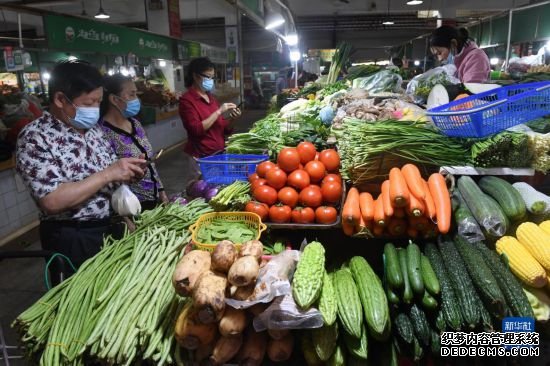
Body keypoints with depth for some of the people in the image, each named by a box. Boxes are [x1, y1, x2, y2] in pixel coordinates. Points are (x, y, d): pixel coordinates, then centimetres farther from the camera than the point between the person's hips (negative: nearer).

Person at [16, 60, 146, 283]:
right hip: (72, 240, -7)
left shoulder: (93, 127, 3)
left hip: (111, 227, 7)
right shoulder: (35, 138, -18)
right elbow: (52, 202, -27)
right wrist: (108, 174, -27)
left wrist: (126, 173, -9)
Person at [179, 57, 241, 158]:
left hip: (220, 152, 6)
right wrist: (219, 112, -19)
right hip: (202, 156, -6)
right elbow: (196, 130, -19)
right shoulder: (186, 100, -8)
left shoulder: (211, 98, 11)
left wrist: (231, 119, -4)